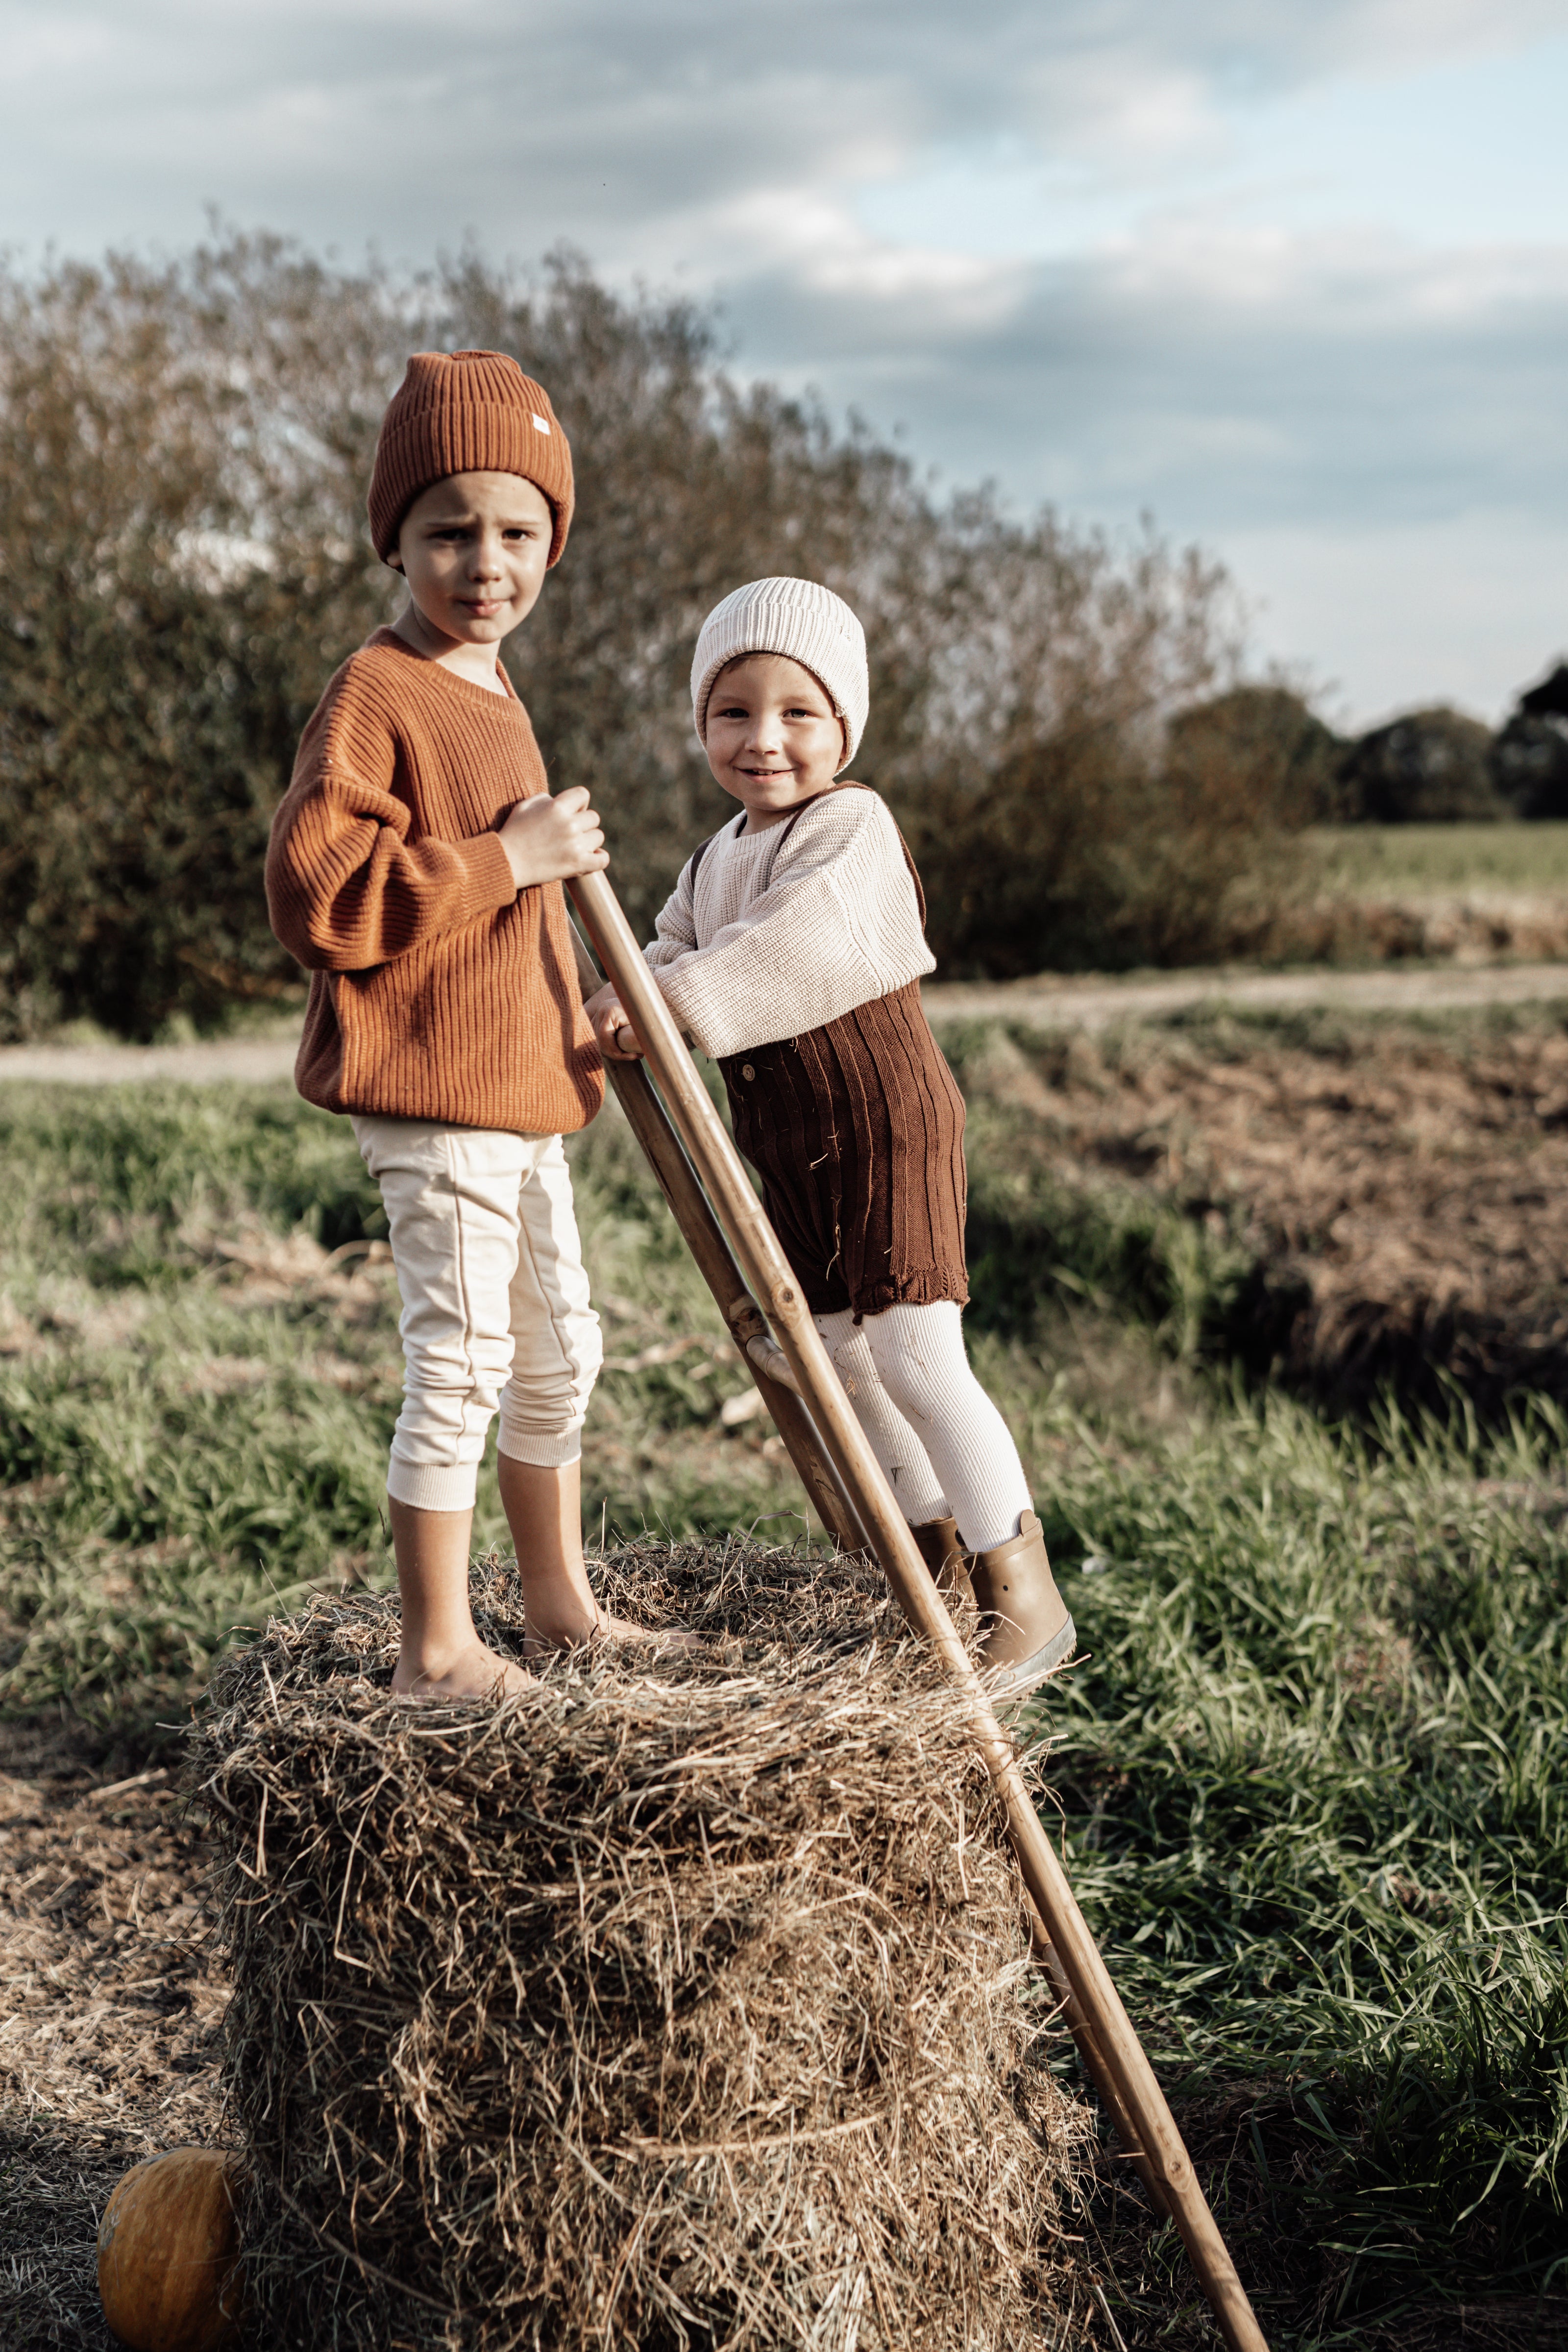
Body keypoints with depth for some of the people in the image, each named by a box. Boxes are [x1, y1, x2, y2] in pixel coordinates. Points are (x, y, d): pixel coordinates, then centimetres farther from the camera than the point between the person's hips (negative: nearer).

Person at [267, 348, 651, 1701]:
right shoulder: (375, 698, -15)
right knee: (461, 1360, -5)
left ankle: (562, 1606, 32)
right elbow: (316, 894, -25)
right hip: (429, 1093, -10)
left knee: (557, 1348, 17)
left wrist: (575, 1033, 27)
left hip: (516, 1086, 10)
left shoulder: (492, 700, 15)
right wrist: (508, 857, -24)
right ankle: (438, 1653, 7)